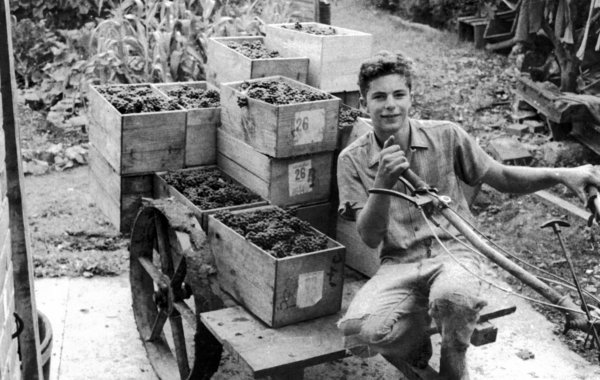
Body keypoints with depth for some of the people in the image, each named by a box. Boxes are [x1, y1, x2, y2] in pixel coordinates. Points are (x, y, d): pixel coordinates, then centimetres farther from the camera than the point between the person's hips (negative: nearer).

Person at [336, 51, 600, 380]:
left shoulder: (446, 136, 0)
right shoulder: (353, 160, 0)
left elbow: (502, 178, 7)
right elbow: (369, 237, -6)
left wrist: (561, 174, -9)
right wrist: (383, 183, -22)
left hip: (452, 251, 0)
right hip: (399, 263, 1)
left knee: (453, 296, -38)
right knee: (359, 327, -29)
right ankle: (417, 350, 8)